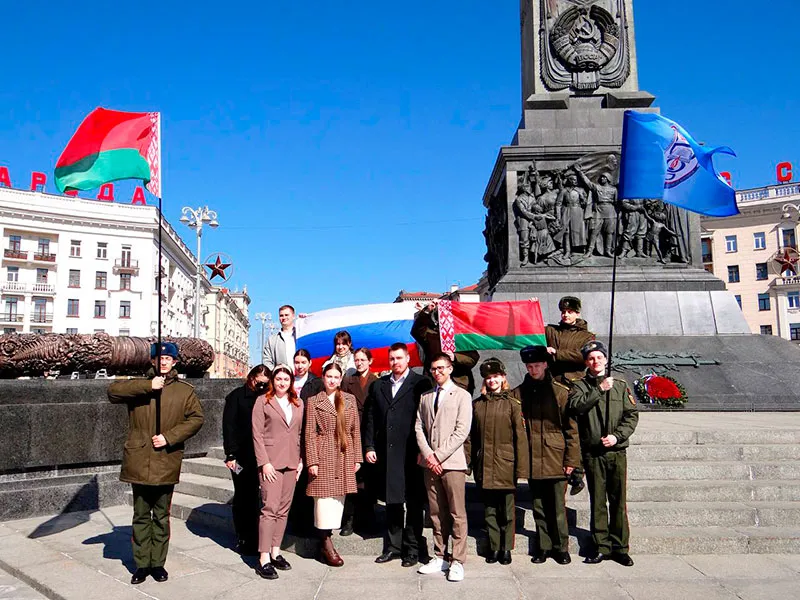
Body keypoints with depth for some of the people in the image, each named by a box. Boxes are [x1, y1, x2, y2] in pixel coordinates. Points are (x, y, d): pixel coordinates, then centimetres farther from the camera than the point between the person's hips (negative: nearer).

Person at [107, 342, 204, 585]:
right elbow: (113, 391, -10)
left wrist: (169, 437, -12)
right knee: (141, 516, 9)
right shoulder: (140, 386, 6)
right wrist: (148, 386, -18)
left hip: (166, 463, 0)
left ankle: (158, 563, 22)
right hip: (139, 462, 0)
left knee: (161, 516, 11)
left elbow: (196, 418, -1)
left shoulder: (185, 390, 5)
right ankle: (141, 564, 20)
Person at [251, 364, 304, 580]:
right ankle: (264, 559, -5)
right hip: (271, 461, -5)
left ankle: (275, 552, 18)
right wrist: (264, 462, -11)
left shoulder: (298, 404, 13)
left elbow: (300, 434, 14)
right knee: (270, 508, -9)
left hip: (291, 463, 5)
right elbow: (257, 434, -5)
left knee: (284, 509, 8)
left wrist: (301, 461, 6)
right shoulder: (263, 401, -1)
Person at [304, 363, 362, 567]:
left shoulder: (350, 400, 10)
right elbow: (310, 433, -2)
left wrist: (357, 457, 5)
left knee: (339, 498, 6)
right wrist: (312, 461, -8)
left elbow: (355, 430, 10)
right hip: (323, 456, -3)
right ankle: (327, 544, 5)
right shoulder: (314, 401, 3)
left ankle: (325, 543, 16)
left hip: (344, 456, 3)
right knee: (324, 497, -4)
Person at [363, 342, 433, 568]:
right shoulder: (378, 386, 14)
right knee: (392, 501, 12)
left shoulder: (421, 384, -1)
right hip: (386, 453, 4)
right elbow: (370, 419, 13)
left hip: (412, 453, -4)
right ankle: (393, 546, 22)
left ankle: (413, 548, 13)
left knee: (414, 503, 3)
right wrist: (369, 446, 6)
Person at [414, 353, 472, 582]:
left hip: (452, 462, -4)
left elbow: (462, 431, -7)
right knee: (436, 514, 10)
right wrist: (427, 454, -5)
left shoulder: (462, 396, 0)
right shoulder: (425, 397, 15)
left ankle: (457, 562, 3)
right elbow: (419, 427, 10)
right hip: (430, 463, 4)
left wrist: (439, 455, -11)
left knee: (457, 514, -2)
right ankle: (439, 557, 18)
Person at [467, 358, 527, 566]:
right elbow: (470, 437, 9)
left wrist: (520, 467, -8)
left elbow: (520, 437, -4)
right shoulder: (477, 405, 7)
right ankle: (494, 548, 21)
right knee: (489, 510, 10)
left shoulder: (512, 404, -2)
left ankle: (506, 548, 19)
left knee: (507, 510, 6)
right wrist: (468, 462, 3)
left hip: (505, 465, -3)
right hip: (484, 467, 3)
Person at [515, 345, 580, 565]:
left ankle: (561, 548, 19)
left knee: (558, 507, 4)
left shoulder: (561, 392, -2)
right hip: (532, 461, 2)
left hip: (556, 459, -2)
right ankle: (544, 547, 24)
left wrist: (571, 459, -5)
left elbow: (571, 428, -2)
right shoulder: (518, 393, 5)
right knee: (539, 507, 11)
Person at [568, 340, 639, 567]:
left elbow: (632, 415, 4)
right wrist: (600, 389, -15)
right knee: (597, 502, 5)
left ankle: (620, 547, 14)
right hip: (592, 452, -1)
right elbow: (576, 406, -13)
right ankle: (602, 546, 14)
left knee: (619, 501, 4)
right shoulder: (580, 386, 6)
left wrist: (617, 436, -9)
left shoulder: (620, 385, 9)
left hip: (617, 451, 1)